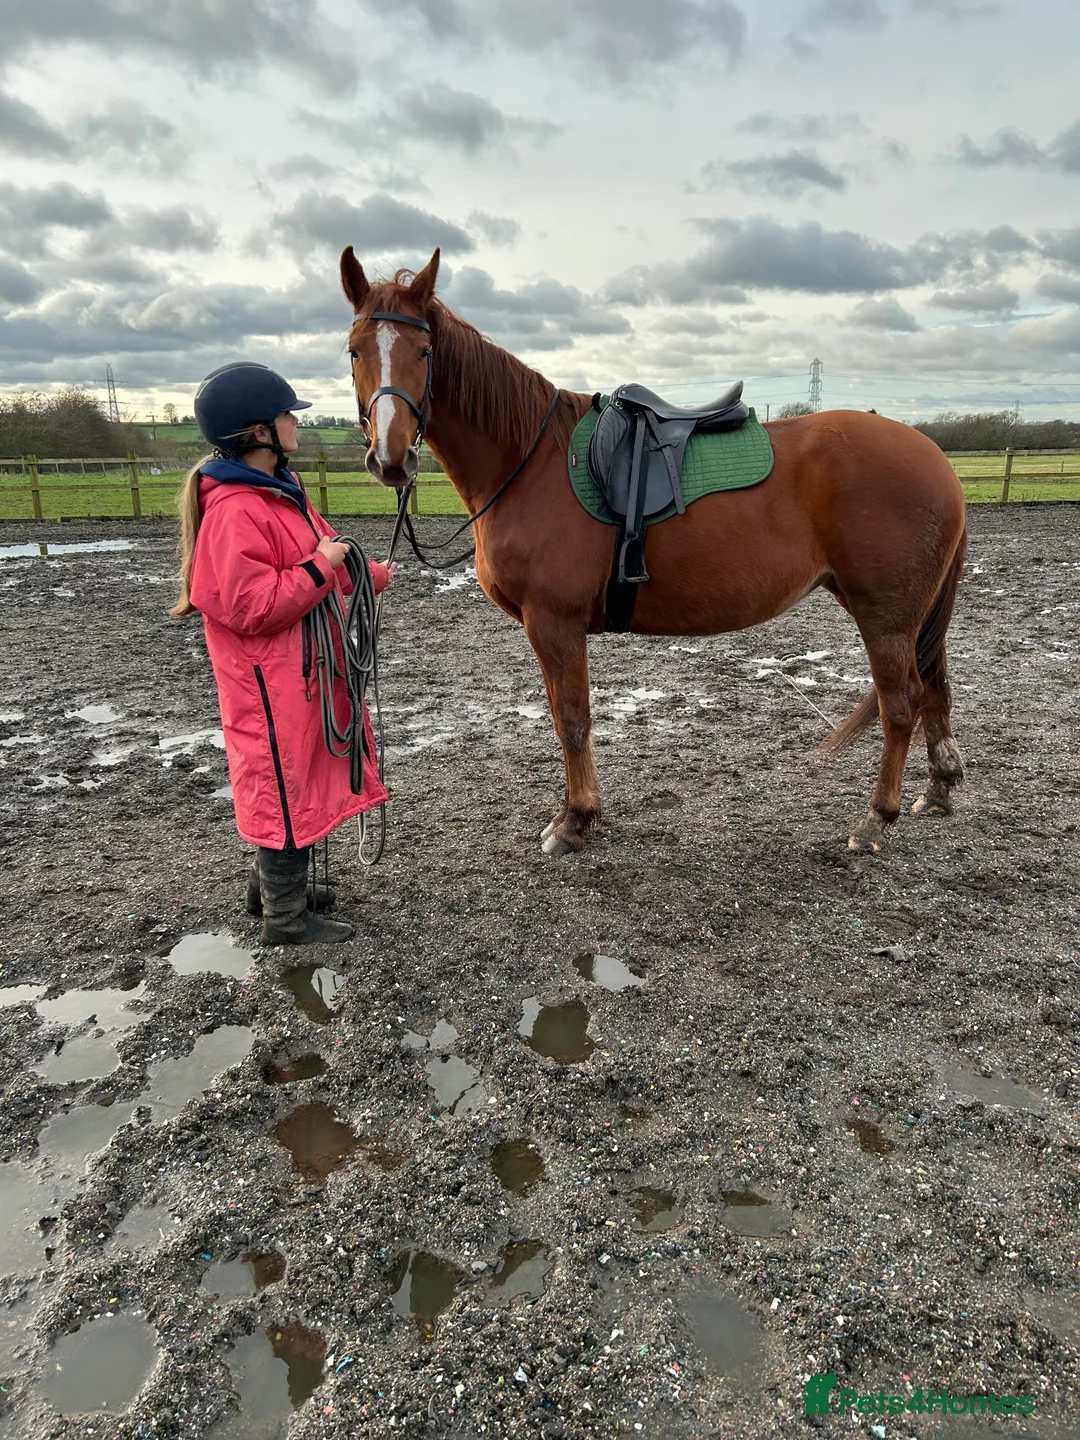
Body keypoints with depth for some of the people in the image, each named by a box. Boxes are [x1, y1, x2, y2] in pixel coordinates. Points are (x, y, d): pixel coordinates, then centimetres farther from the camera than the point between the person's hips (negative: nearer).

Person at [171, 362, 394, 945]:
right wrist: (321, 565, -23)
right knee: (286, 785, 1)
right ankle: (285, 918, 18)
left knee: (302, 775, 21)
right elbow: (253, 607, -27)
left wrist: (370, 574, 31)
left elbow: (323, 554, 21)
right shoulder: (235, 512, -24)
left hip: (303, 668, 10)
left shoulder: (280, 490, 9)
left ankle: (273, 884, 39)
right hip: (273, 682, -10)